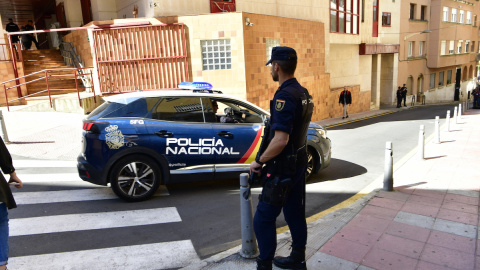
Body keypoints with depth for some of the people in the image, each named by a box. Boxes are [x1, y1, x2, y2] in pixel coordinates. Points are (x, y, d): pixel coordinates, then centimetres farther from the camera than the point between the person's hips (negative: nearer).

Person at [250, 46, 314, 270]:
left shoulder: (284, 96, -22)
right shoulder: (303, 93, 8)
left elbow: (280, 140, -29)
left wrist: (259, 161, -16)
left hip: (282, 169, -10)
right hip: (299, 163, 10)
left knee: (263, 219, 2)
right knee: (295, 213, 19)